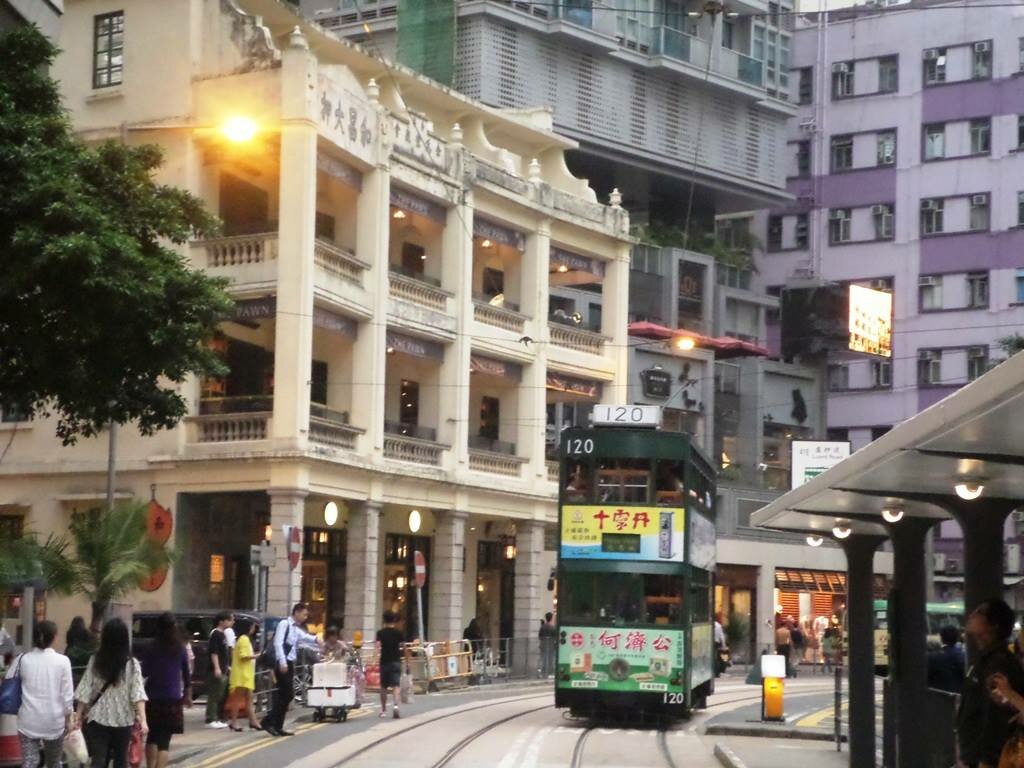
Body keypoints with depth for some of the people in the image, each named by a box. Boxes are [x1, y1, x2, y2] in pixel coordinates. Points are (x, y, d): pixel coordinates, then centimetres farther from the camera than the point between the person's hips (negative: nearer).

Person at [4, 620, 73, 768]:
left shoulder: (22, 659, -3)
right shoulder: (62, 661, -8)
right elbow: (67, 694, -5)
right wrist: (68, 719, 7)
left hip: (29, 719, 0)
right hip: (54, 719, 0)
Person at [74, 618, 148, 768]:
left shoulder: (95, 662, -3)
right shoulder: (132, 664, -6)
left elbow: (85, 692, -3)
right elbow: (137, 694, -13)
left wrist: (79, 715, 6)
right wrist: (142, 719, -15)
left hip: (98, 719, 0)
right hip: (123, 720, 0)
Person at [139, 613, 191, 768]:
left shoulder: (152, 649, -5)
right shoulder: (180, 649, -1)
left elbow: (144, 672, -5)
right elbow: (186, 674, 6)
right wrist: (188, 694, 20)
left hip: (153, 698, 1)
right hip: (172, 699, -1)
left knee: (153, 735, 21)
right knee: (164, 740, -1)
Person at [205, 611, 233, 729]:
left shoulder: (223, 634, 17)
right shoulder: (216, 634, -12)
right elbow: (213, 652, -19)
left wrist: (226, 666, 26)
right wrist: (217, 668, -25)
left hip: (223, 670, 10)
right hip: (217, 670, -10)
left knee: (221, 696, 12)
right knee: (214, 695, -8)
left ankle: (217, 719, 17)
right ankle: (211, 720, -8)